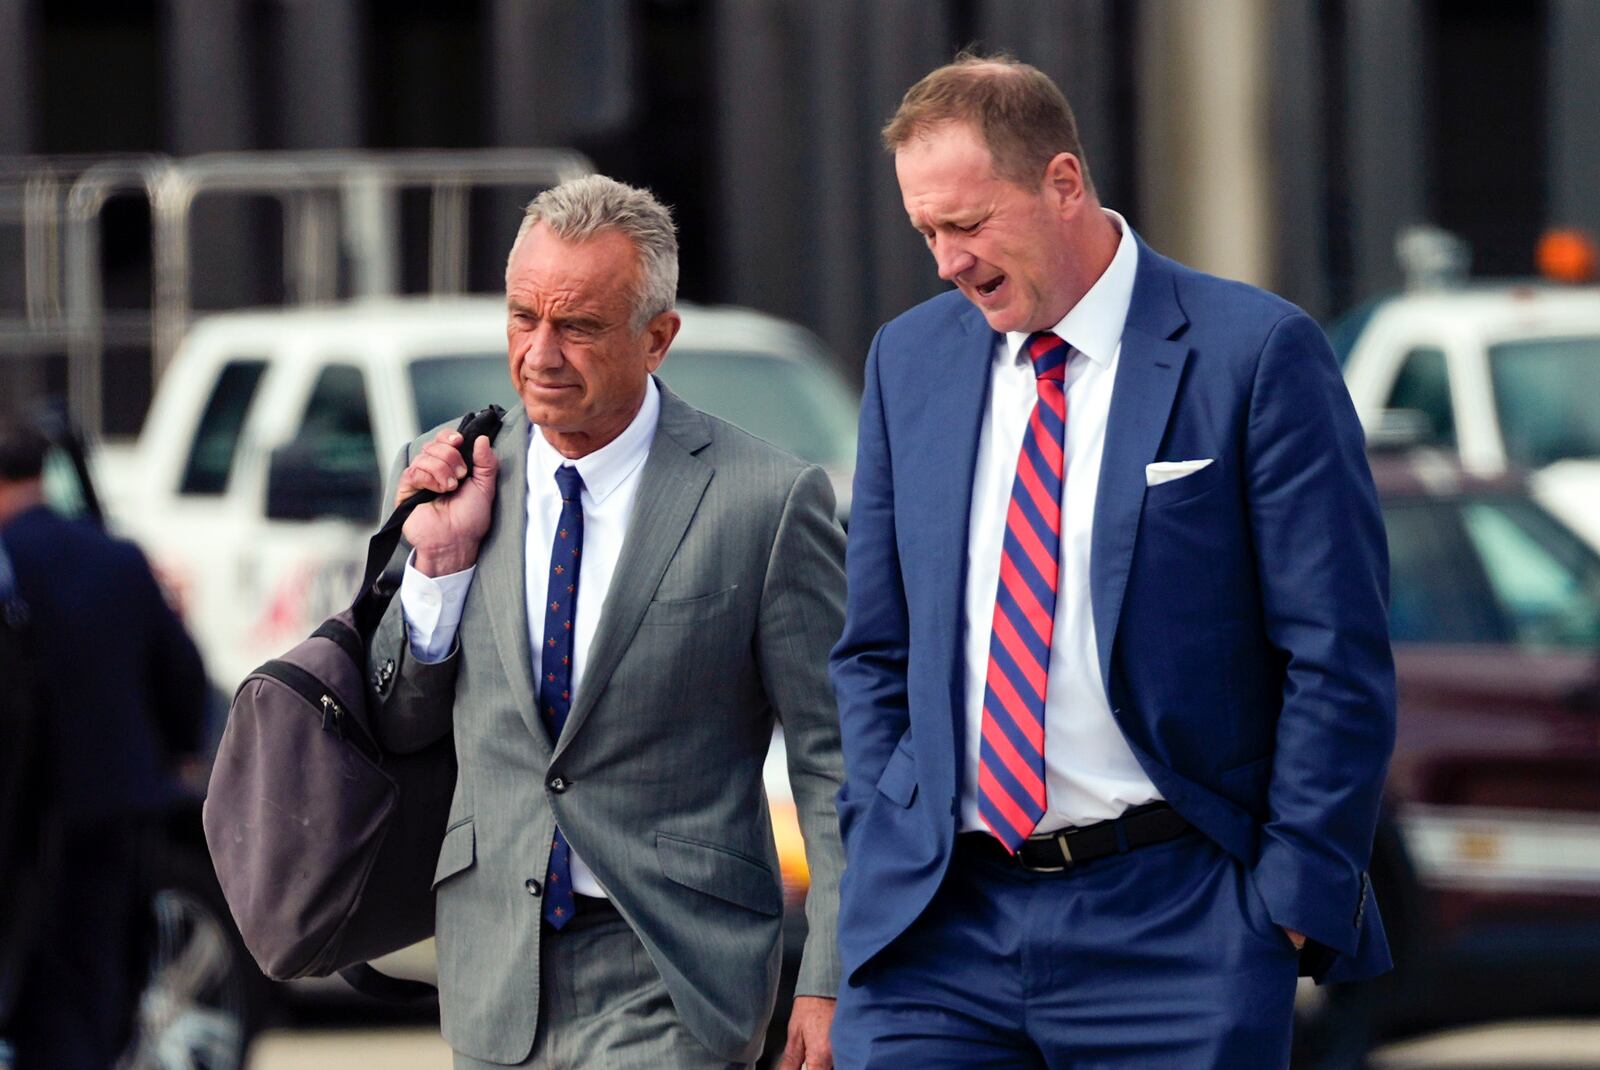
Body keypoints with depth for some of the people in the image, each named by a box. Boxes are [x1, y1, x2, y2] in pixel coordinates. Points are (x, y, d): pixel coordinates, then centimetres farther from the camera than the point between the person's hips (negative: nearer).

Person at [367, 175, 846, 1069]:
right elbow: (398, 728, 12)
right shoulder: (457, 478, 5)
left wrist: (831, 986, -10)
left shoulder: (767, 501, -8)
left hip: (668, 993, -5)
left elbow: (836, 763, -5)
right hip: (497, 983, 5)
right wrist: (437, 560, -4)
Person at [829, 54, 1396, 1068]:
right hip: (936, 920, 4)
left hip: (1173, 919, -4)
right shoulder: (910, 359, 11)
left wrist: (1294, 900, -9)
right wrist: (878, 857, 8)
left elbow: (1338, 660, -6)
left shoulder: (1255, 353, -6)